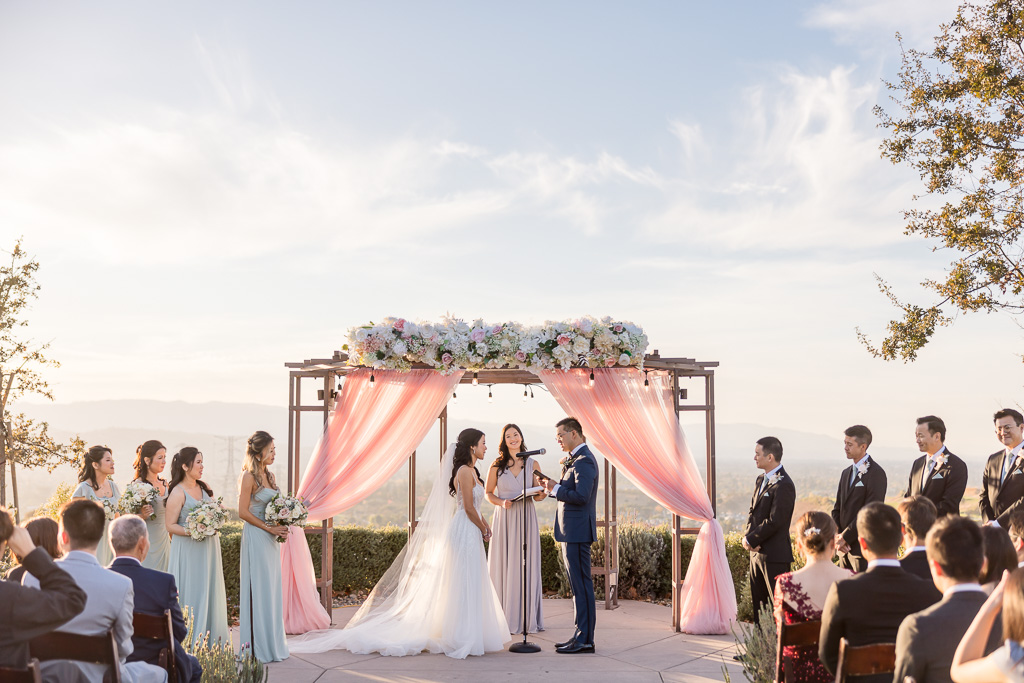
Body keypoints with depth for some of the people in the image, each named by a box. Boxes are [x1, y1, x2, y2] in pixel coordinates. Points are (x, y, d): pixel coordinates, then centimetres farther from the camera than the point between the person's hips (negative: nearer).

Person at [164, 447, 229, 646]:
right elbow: (170, 525, -11)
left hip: (209, 548, 6)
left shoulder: (205, 488, 9)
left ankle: (211, 640, 15)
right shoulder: (178, 493, -11)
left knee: (210, 591, 8)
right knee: (191, 593, -3)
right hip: (188, 550, -6)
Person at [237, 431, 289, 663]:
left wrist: (281, 526, 2)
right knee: (258, 589, -2)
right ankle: (258, 646, 6)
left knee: (272, 588, 11)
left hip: (271, 539, 8)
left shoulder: (269, 476, 12)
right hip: (256, 537, -8)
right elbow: (243, 512, -14)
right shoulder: (249, 476, -12)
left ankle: (272, 642, 19)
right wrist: (269, 527, -15)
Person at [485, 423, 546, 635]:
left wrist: (539, 494, -12)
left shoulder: (532, 464, 7)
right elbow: (488, 493, 7)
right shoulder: (497, 465, 4)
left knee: (528, 566, 2)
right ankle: (506, 619, 7)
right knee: (505, 566, -1)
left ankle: (529, 618, 10)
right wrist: (502, 502, -11)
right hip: (504, 519, -1)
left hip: (526, 519, 1)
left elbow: (540, 495, 11)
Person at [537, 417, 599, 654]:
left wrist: (555, 489, -14)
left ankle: (585, 640, 1)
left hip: (577, 531, -10)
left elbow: (581, 496, -25)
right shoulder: (574, 459, 17)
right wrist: (553, 487, 4)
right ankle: (581, 635, 21)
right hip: (571, 531, 10)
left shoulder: (584, 460, -16)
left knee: (581, 584, -5)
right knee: (578, 585, 14)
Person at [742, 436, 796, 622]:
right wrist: (748, 536, -2)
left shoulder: (783, 485, -17)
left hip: (774, 554, -9)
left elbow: (774, 521, -20)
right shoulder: (761, 480, 14)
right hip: (757, 552, 9)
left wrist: (751, 540, -12)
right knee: (758, 600, 15)